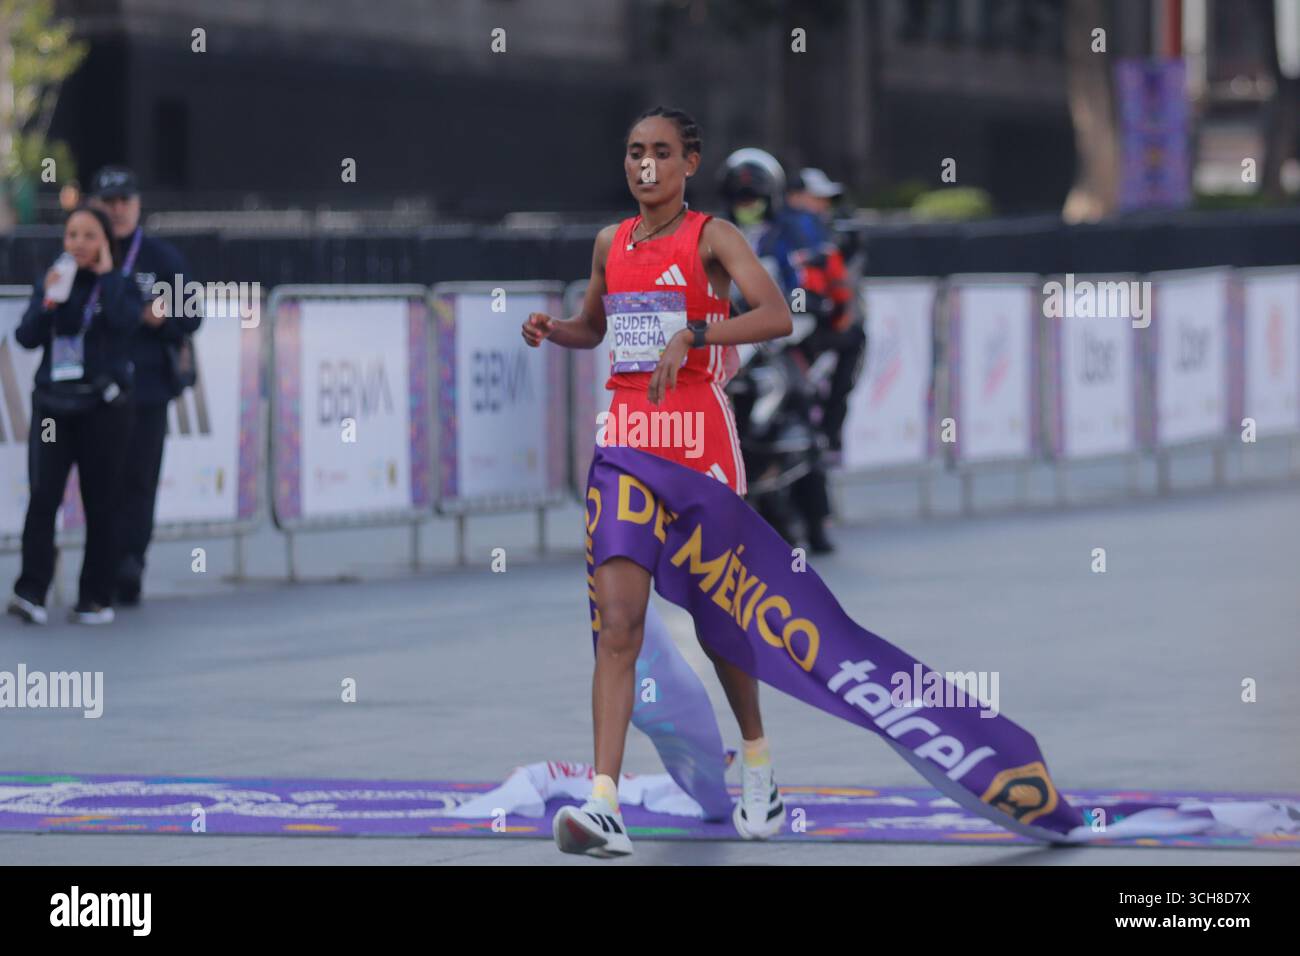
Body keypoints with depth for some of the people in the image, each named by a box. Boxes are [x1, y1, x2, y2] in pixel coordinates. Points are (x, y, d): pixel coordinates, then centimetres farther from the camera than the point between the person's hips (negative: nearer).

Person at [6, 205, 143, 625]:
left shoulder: (120, 285, 2)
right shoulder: (51, 282, 10)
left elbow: (124, 321, -19)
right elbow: (27, 338, 2)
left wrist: (107, 275, -10)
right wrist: (48, 300, -12)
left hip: (103, 405, -2)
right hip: (53, 403, 2)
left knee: (100, 503, 3)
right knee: (43, 497, -11)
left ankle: (96, 598, 10)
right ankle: (31, 593, -18)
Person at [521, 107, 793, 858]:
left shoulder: (711, 238, -5)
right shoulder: (612, 244, 12)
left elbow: (778, 316, -19)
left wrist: (692, 332, -31)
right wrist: (551, 329, 5)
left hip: (700, 438, -4)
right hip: (626, 432, 4)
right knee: (618, 625, -8)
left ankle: (759, 769, 31)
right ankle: (606, 804, -17)